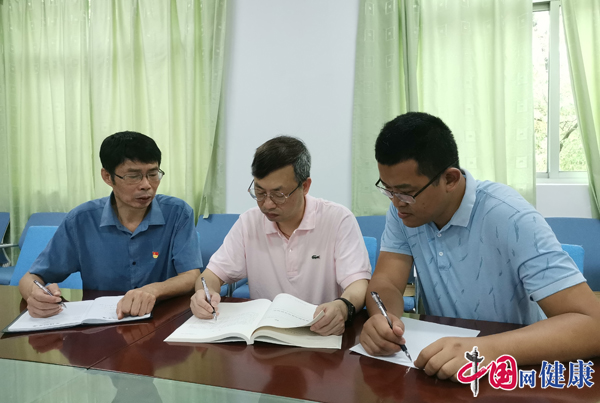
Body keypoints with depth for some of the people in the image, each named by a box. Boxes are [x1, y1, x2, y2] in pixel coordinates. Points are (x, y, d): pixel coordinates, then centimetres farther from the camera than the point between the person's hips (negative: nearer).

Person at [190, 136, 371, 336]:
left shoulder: (339, 220, -9)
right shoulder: (248, 222, 2)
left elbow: (359, 283, -15)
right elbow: (214, 273, 5)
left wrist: (343, 307, -38)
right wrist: (205, 292, -19)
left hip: (324, 333, -2)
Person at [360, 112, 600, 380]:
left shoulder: (509, 218, -20)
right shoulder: (403, 210, -5)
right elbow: (386, 282, -7)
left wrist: (489, 349, -39)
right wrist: (381, 318, -28)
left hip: (513, 368, -2)